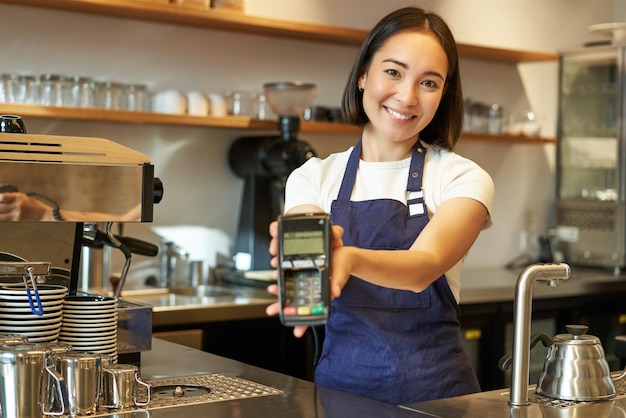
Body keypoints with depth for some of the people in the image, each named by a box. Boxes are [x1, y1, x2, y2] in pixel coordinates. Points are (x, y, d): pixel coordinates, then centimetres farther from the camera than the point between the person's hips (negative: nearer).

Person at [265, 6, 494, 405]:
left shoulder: (462, 178, -2)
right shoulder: (314, 178, 5)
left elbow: (424, 266, -19)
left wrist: (350, 258, -38)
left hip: (435, 387, -2)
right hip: (341, 381, 3)